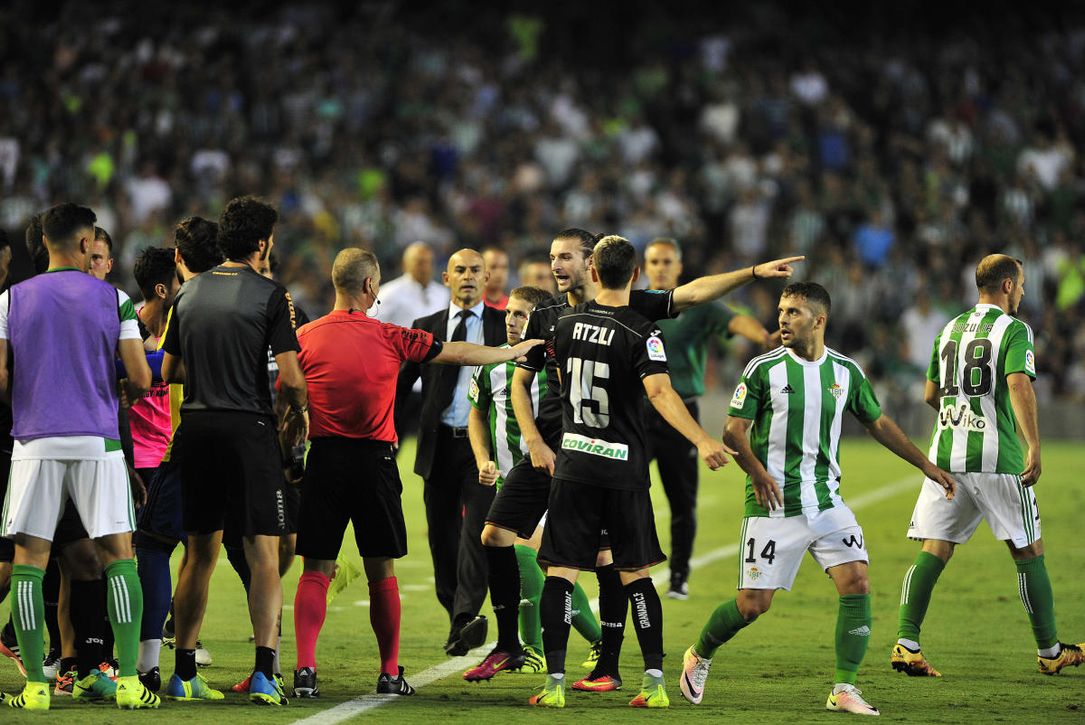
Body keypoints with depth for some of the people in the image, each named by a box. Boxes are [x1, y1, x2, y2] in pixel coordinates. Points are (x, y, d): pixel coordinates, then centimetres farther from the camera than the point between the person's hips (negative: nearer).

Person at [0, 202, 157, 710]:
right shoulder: (113, 299, 3)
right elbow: (141, 380, -3)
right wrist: (127, 389, 20)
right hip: (98, 440, 0)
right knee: (118, 556, 4)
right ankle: (128, 679, -3)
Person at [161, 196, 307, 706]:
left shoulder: (189, 293, 9)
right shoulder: (269, 296, -6)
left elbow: (170, 371, 14)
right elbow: (290, 377, -11)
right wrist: (299, 410, 9)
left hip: (197, 429, 5)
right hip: (249, 428, -5)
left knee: (199, 554, 11)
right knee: (263, 554, -2)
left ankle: (183, 673, 12)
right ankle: (264, 672, -12)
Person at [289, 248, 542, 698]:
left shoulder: (305, 337, 0)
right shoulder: (389, 337, -1)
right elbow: (456, 353, 7)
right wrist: (513, 353, 20)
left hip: (325, 458, 1)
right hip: (374, 459, -1)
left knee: (316, 572, 1)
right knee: (381, 573, 8)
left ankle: (305, 669, -10)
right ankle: (390, 673, 12)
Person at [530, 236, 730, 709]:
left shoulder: (566, 323, 5)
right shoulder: (640, 332, -9)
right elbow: (659, 392, -24)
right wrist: (702, 441, -30)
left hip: (573, 462, 2)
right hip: (623, 469, -2)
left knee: (560, 571, 0)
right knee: (634, 573, 8)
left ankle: (554, 682, -8)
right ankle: (654, 682, 5)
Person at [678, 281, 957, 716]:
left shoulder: (846, 371, 6)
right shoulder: (764, 369, -6)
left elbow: (878, 423, 17)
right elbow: (734, 429, -6)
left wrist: (926, 466, 16)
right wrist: (756, 471, -24)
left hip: (826, 501, 4)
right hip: (773, 502, -3)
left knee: (857, 582, -14)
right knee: (753, 603, -4)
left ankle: (844, 690, -6)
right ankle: (699, 657, 25)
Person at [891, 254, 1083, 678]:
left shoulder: (950, 330, 16)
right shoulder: (1013, 330, -3)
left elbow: (931, 395, 22)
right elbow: (1019, 385, -18)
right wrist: (1033, 446, -22)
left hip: (945, 453, 5)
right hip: (997, 459, -5)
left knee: (934, 550, 1)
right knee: (1029, 552, 7)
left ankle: (906, 643, -12)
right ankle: (1049, 651, 14)